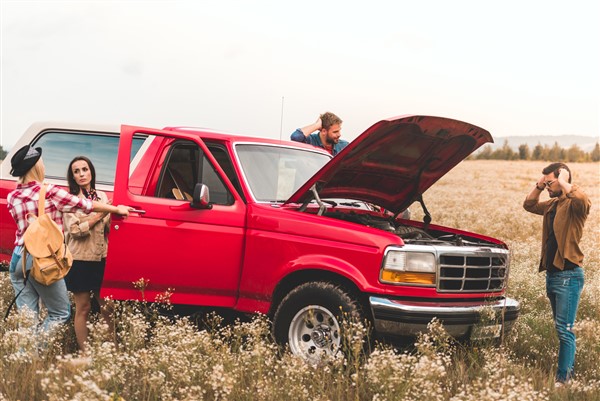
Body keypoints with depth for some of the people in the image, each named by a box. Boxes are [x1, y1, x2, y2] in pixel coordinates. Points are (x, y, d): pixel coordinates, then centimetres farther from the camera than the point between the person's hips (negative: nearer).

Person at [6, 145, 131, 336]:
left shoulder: (12, 197, 6)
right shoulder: (48, 192, -11)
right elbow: (85, 205, -4)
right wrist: (117, 209, 8)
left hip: (18, 258, 6)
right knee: (60, 313, 7)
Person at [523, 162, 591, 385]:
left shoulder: (574, 204, -11)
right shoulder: (552, 204, 13)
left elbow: (584, 202, -35)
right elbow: (529, 205, 28)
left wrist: (564, 182, -22)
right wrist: (538, 186, 11)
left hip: (569, 276, -9)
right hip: (552, 273, 9)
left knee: (564, 329, -10)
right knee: (561, 327, 16)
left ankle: (562, 378, -10)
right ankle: (569, 370, 25)